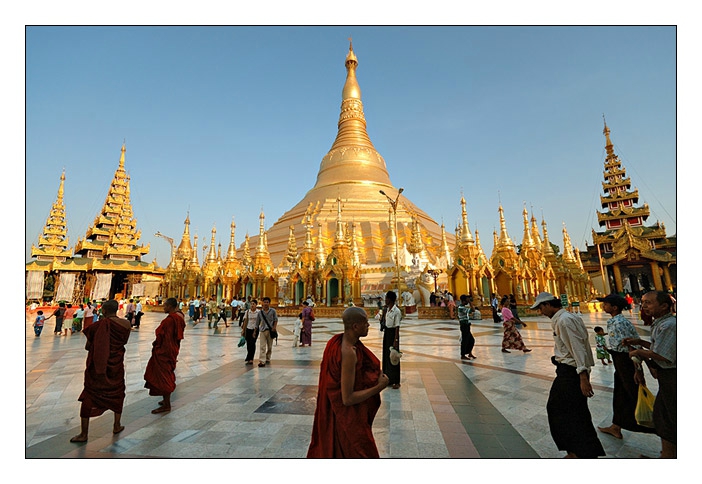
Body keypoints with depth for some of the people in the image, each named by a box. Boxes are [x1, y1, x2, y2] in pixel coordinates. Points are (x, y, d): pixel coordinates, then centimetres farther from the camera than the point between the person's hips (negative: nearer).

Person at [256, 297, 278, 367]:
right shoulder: (260, 312, 5)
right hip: (262, 330, 0)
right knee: (262, 346, -9)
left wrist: (274, 327, -14)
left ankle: (267, 358, 30)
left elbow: (275, 320, 0)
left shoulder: (273, 311, 0)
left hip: (270, 330, 0)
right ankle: (262, 361, -10)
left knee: (270, 346, 11)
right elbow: (258, 322, 11)